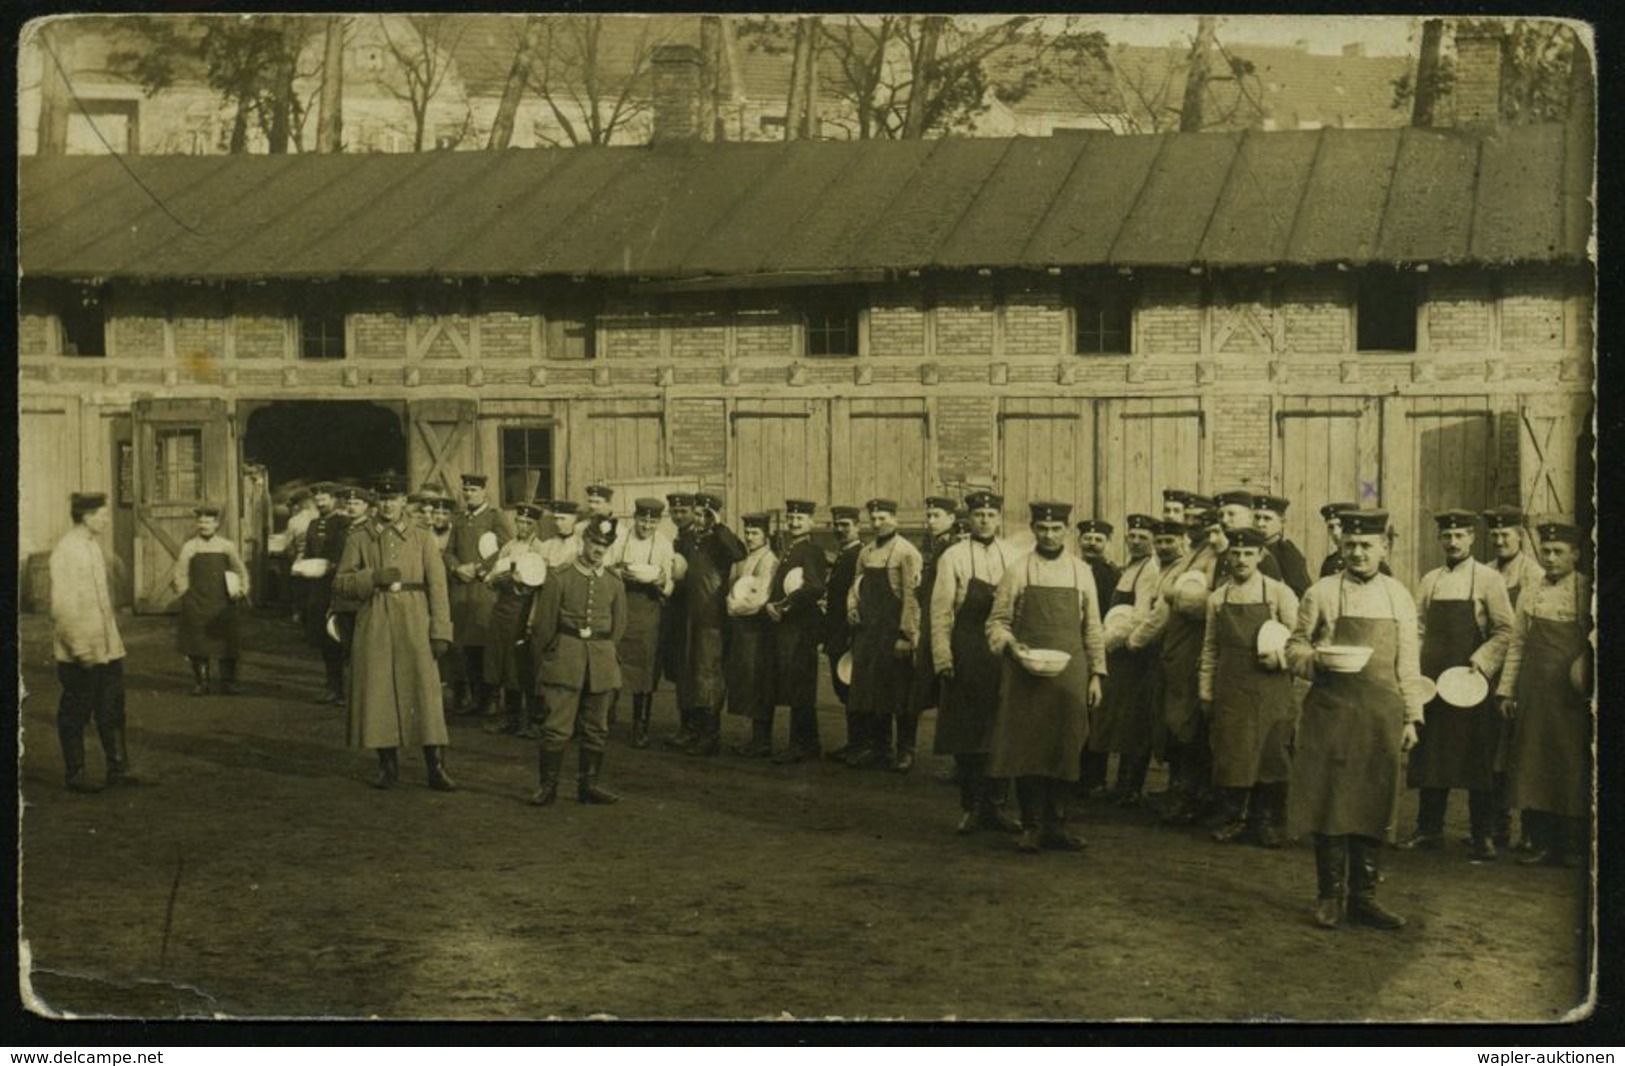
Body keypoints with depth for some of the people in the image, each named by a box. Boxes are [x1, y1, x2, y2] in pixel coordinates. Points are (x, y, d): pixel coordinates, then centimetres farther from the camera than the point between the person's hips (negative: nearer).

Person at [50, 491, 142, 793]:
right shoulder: (65, 551, -16)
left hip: (106, 647, 9)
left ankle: (118, 768, 18)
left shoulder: (93, 547, 13)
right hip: (79, 653, -9)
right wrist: (80, 649, -21)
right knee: (74, 716, 3)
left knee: (113, 711, 11)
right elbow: (63, 606, -20)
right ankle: (75, 774, 12)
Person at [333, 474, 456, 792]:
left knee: (425, 692, -6)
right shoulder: (359, 537, 7)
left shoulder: (422, 538, 6)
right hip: (374, 625, 1)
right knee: (378, 694, 2)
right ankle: (388, 764, 14)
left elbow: (437, 586, 1)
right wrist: (374, 578, -14)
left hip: (414, 625, -1)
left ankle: (436, 768, -3)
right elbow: (341, 582, 4)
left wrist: (440, 631, -7)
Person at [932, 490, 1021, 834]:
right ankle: (970, 807, 10)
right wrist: (943, 659, -9)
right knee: (966, 736, 2)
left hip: (1004, 658, 2)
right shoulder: (953, 558, -1)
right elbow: (940, 612, -4)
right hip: (966, 659, -2)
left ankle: (995, 805, 12)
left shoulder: (1013, 558, 7)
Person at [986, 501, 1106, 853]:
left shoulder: (1081, 572, 8)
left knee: (1064, 751, 4)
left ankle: (1055, 826, 12)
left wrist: (1096, 674, 6)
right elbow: (997, 622, 4)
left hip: (1069, 676, 2)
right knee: (1026, 750, -2)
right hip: (1025, 677, -2)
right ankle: (1031, 826, 6)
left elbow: (1092, 627, 11)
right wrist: (1011, 646, -16)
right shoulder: (1017, 572, 2)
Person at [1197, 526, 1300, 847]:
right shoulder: (1217, 598, 10)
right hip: (1230, 692, 2)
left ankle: (1267, 822, 11)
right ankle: (1235, 818, 14)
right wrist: (1205, 693, 8)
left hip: (1269, 691, -2)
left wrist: (1280, 657, -15)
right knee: (1230, 756, 2)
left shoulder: (1279, 593, 1)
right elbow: (1210, 650, 12)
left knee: (1270, 756, 0)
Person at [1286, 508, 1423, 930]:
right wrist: (1316, 660, -15)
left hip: (1381, 715, 2)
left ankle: (1364, 896, 13)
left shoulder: (1399, 597, 10)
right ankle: (1330, 896, 8)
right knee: (1329, 804, -1)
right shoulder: (1321, 593, 3)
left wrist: (1411, 717, 8)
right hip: (1330, 711, -2)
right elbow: (1294, 648, 6)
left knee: (1375, 808, 3)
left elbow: (1407, 663, 12)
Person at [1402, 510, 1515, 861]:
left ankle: (1484, 837, 4)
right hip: (1431, 682, 4)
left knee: (1477, 762, -1)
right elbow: (1418, 630, 12)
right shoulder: (1430, 581, 11)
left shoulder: (1488, 579, -1)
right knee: (1429, 757, 8)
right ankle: (1429, 829, 17)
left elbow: (1505, 631, -5)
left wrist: (1480, 662, -17)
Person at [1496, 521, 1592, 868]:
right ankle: (1542, 844, 11)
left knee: (1574, 769, -1)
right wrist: (1506, 691, 8)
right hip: (1533, 694, 4)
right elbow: (1517, 645, 12)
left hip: (1572, 696, -4)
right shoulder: (1529, 596, 10)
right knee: (1533, 769, 3)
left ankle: (1572, 847, 7)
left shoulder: (1588, 593, -1)